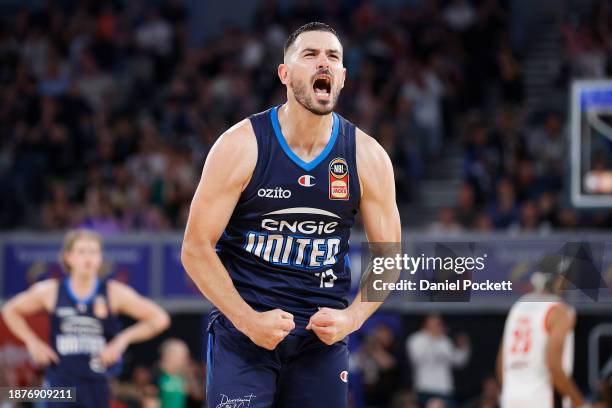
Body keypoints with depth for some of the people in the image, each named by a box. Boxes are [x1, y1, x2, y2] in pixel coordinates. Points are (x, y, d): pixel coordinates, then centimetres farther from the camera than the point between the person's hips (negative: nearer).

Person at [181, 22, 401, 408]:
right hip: (242, 329, -2)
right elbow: (196, 249, -8)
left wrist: (352, 318, -10)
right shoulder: (241, 146, -9)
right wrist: (247, 319, -17)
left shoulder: (368, 158, -2)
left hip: (323, 336, 3)